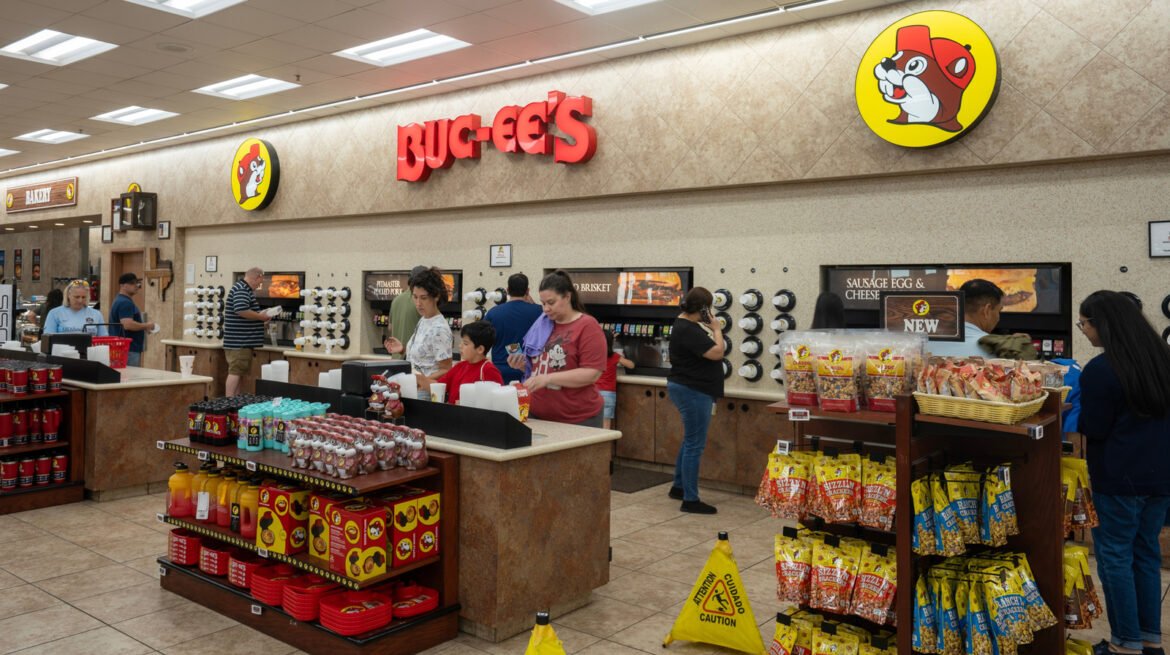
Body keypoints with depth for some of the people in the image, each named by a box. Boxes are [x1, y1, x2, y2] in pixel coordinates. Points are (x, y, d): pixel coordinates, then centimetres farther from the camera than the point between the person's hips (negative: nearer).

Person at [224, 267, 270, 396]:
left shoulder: (243, 288, 22)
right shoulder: (242, 289, -13)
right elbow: (241, 310, -27)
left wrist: (260, 323, 22)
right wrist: (261, 316, -14)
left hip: (242, 341, 11)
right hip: (239, 341, -11)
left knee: (238, 371, 12)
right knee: (235, 371, -10)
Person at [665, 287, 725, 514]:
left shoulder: (686, 324, 11)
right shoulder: (688, 331, -23)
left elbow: (706, 349, 19)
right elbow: (717, 352, -24)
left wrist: (712, 329, 5)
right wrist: (716, 329, -14)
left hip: (690, 390, 12)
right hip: (693, 391, -12)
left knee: (691, 440, 22)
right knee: (695, 445, -4)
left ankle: (678, 487, 34)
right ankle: (690, 500, 3)